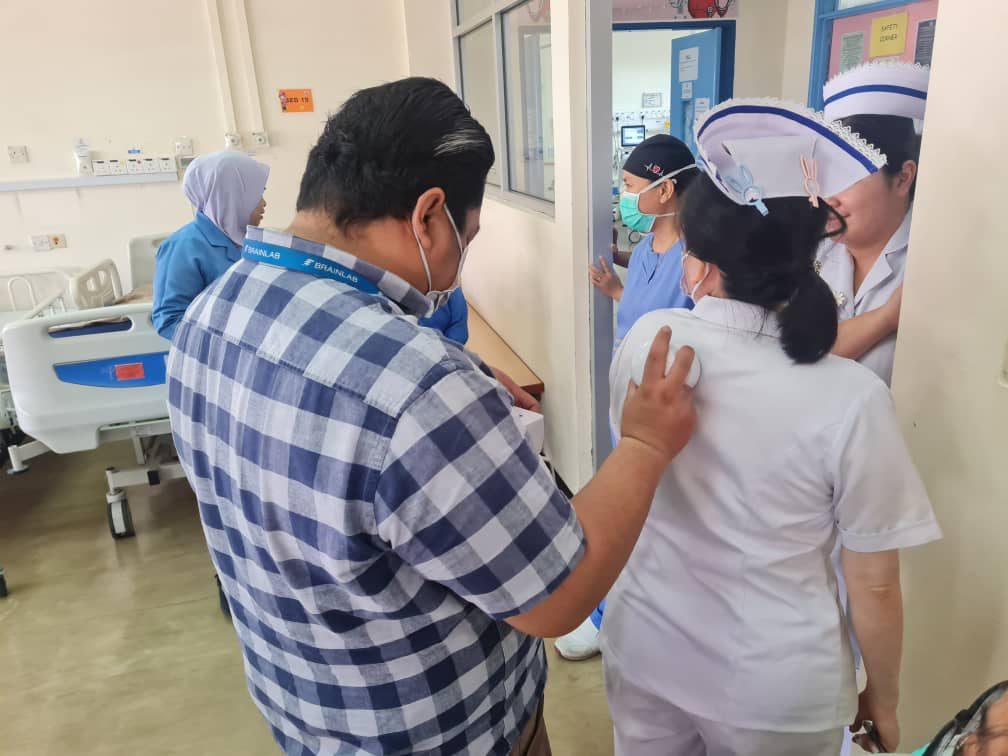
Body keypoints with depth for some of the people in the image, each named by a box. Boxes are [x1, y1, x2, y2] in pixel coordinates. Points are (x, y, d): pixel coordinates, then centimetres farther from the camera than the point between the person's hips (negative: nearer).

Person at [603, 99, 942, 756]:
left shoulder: (648, 339, -16)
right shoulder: (852, 400, -23)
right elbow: (875, 587, -12)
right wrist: (883, 699, 7)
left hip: (645, 650, 2)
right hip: (775, 690, -1)